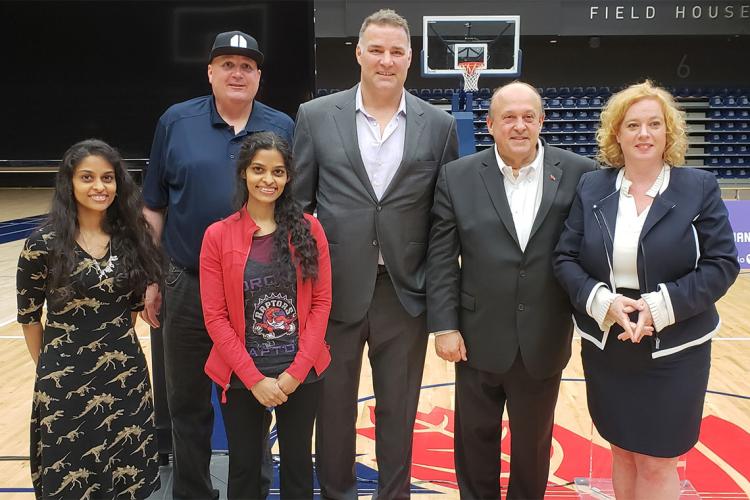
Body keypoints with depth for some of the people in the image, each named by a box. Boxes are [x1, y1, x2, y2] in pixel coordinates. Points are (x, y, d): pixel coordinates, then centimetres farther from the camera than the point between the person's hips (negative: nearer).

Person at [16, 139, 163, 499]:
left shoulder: (132, 237, -1)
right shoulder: (43, 244, -11)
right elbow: (29, 317, 0)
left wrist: (114, 345, 10)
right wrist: (50, 368, 7)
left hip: (127, 374, 3)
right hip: (66, 381, -3)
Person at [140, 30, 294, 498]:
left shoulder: (283, 127, 1)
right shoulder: (176, 122, 0)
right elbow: (154, 209, 4)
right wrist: (149, 279, 3)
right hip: (189, 288, 0)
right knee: (188, 403, 13)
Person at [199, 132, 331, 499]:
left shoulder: (309, 229, -2)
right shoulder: (218, 235, -5)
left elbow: (322, 302, -2)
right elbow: (215, 316, -6)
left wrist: (297, 370, -9)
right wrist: (253, 378, -10)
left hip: (301, 373, 1)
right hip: (241, 376, 0)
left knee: (298, 463, 16)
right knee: (244, 467, 16)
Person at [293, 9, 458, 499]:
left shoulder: (439, 125, 2)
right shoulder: (316, 116, 1)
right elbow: (297, 202, 2)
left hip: (406, 291, 0)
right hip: (335, 288, 0)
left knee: (398, 411, 14)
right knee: (333, 407, 14)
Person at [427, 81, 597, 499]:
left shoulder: (581, 174, -4)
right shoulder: (458, 177, -3)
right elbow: (442, 259, -3)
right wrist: (444, 325, -7)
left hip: (545, 342, 0)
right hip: (479, 339, 0)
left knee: (533, 443, 18)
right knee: (475, 438, 17)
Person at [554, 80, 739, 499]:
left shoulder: (700, 187, -3)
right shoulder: (591, 188, 3)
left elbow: (722, 263, -7)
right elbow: (565, 259, 0)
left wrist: (662, 306, -20)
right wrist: (601, 301, -17)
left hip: (674, 351, -2)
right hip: (606, 349, 2)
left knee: (657, 462, 4)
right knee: (623, 451, 16)